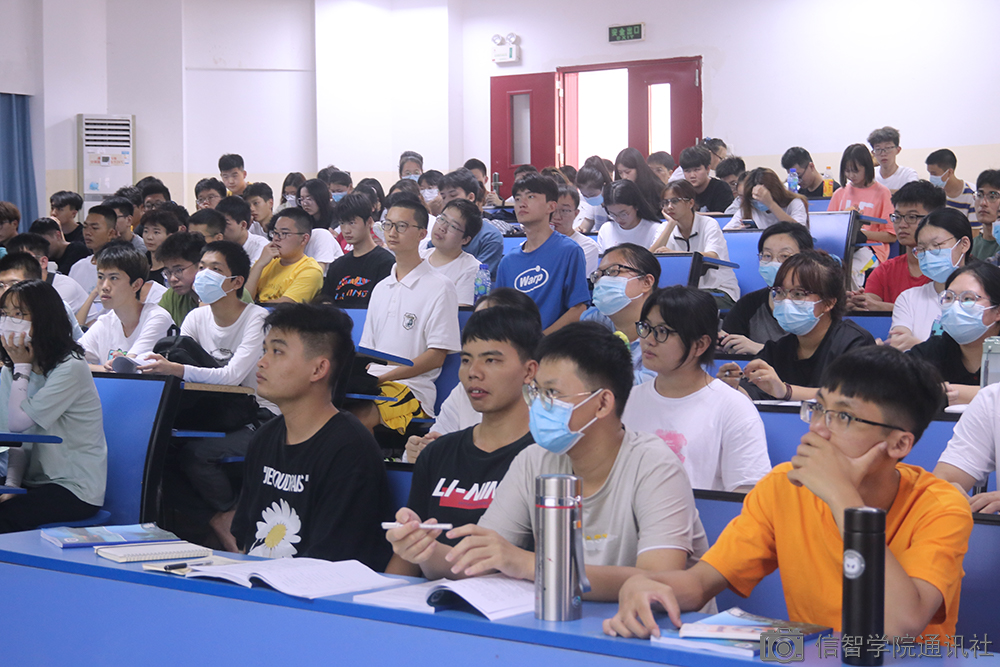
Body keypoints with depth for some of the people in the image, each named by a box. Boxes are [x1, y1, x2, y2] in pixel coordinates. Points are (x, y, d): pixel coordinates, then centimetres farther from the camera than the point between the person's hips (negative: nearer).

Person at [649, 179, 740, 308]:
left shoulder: (709, 225, -5)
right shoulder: (666, 228, 9)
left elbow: (712, 257, -25)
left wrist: (674, 253, -40)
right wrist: (671, 224, -7)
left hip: (720, 291, -4)